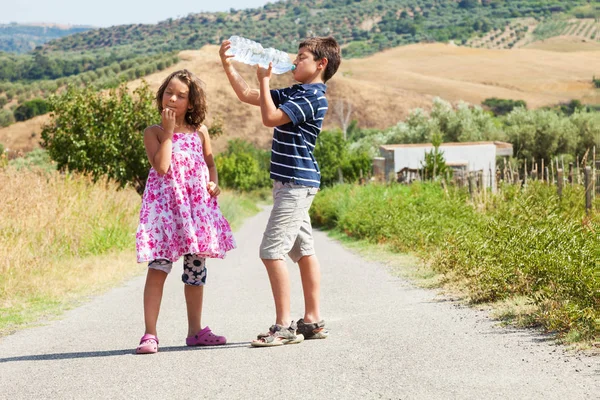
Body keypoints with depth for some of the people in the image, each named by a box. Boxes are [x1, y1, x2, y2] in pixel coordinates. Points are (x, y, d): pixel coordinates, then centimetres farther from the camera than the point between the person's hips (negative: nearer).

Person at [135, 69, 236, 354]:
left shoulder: (200, 132, 10)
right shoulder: (153, 132, -2)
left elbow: (210, 163, 19)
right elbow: (161, 167, -15)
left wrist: (213, 183, 0)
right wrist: (168, 132, -13)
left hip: (197, 205, 4)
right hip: (165, 204, -4)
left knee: (196, 270, 11)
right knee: (158, 267, -13)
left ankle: (195, 330, 21)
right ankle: (150, 333, -10)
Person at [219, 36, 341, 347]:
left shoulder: (313, 97, -13)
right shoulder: (295, 93, 16)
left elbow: (270, 117, -22)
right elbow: (247, 96, 20)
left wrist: (264, 79, -12)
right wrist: (228, 67, 11)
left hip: (296, 183, -10)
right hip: (294, 183, 10)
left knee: (272, 251, -12)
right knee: (303, 251, 10)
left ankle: (284, 326, -12)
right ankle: (313, 321, 14)